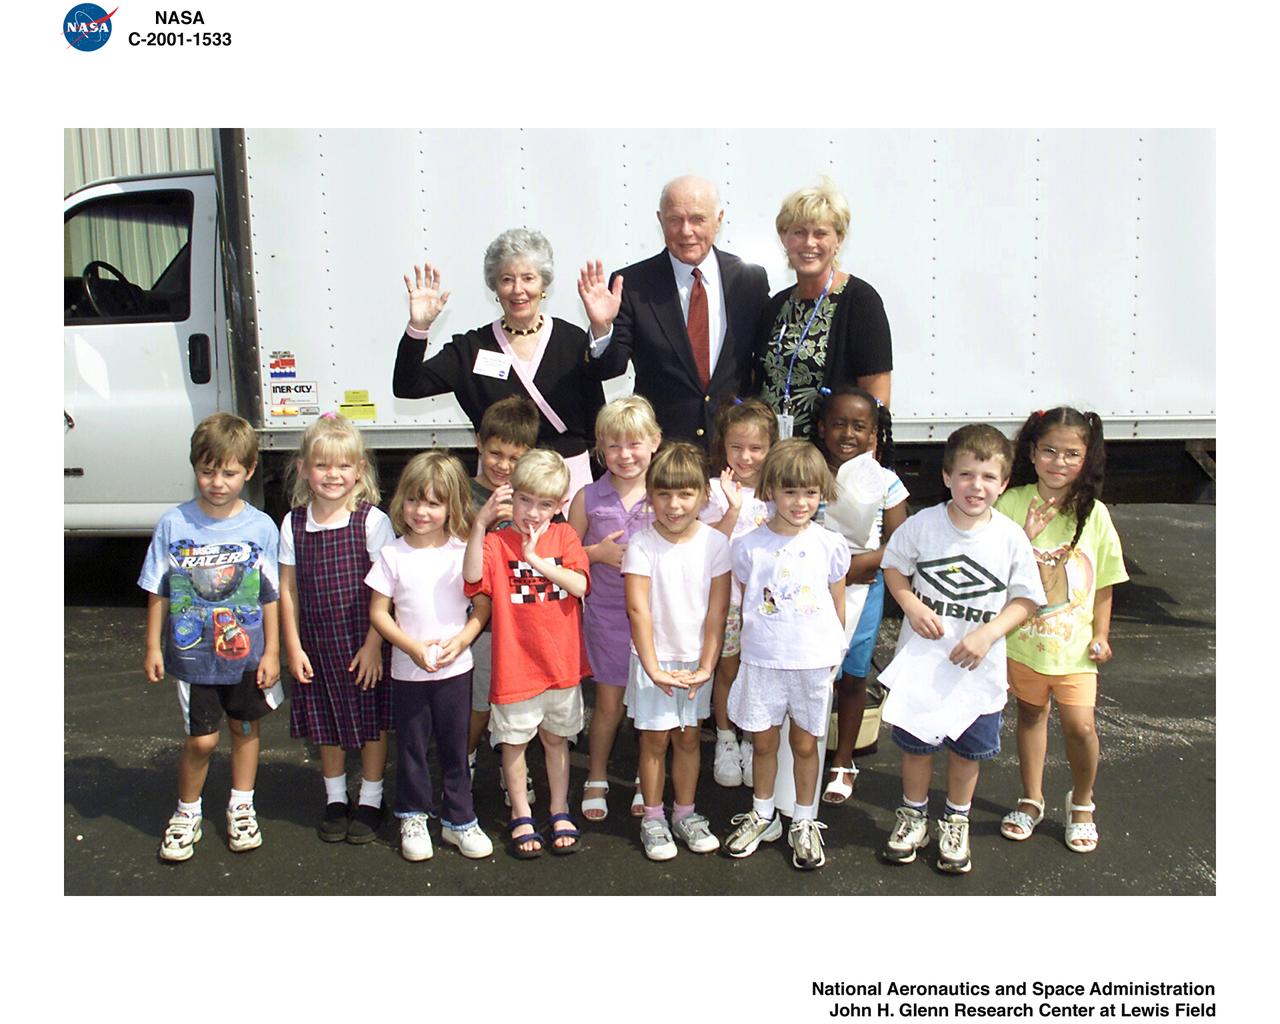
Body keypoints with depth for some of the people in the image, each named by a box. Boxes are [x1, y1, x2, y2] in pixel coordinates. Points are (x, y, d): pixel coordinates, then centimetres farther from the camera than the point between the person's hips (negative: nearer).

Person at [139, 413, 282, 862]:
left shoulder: (261, 527, -8)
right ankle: (188, 813, 26)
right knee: (201, 739, 1)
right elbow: (158, 592, 1)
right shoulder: (174, 524, -7)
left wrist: (271, 651, -2)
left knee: (245, 727, 16)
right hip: (192, 655, -1)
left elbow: (271, 596, -2)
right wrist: (153, 647, 0)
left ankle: (241, 807, 36)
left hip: (247, 654, 1)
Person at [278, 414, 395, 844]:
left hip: (364, 642, -3)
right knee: (326, 725, 16)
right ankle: (335, 799, 35)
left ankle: (370, 801, 28)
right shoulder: (293, 524, -1)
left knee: (371, 721, 9)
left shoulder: (372, 521, -12)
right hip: (317, 643, 3)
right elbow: (288, 590, 3)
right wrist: (293, 647, 0)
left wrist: (373, 645, -14)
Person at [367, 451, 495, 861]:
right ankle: (414, 817, 31)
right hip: (407, 671, 0)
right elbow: (378, 612, -2)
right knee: (411, 746, 12)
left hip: (455, 669, 0)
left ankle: (459, 819, 26)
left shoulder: (463, 552, -5)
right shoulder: (393, 555, -4)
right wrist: (413, 647, -14)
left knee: (455, 747, 10)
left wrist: (459, 642, -16)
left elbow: (482, 607, -1)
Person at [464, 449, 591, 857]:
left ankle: (559, 813, 33)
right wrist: (479, 524, -36)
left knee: (556, 739, 17)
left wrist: (537, 559, -26)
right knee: (514, 741, 11)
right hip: (514, 662, -2)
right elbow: (473, 577, -27)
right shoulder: (497, 541, -7)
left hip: (561, 661, 2)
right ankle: (521, 816, 30)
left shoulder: (564, 536, 0)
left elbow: (579, 584, -15)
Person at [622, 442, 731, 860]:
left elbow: (717, 610, -6)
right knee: (655, 739, 6)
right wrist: (653, 668, -17)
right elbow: (638, 609, -15)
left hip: (696, 660, 2)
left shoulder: (715, 543, -7)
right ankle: (653, 819, 21)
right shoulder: (641, 545, -13)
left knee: (689, 737, 12)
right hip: (655, 659, -2)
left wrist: (706, 666, -9)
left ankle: (685, 813, 28)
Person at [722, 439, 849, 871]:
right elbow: (745, 604, 5)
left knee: (805, 743, 12)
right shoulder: (749, 547, -5)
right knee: (763, 741, 13)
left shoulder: (830, 545, -4)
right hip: (762, 660, 0)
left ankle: (805, 823, 30)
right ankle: (762, 815, 34)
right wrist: (755, 642, 3)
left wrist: (833, 652, 7)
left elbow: (837, 605, 6)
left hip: (813, 662, 0)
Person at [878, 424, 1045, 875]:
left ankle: (956, 821, 40)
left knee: (968, 749, 16)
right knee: (916, 743, 14)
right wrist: (912, 605, -14)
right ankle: (913, 814, 38)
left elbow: (1026, 599, -4)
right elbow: (893, 566, 3)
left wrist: (987, 634, -18)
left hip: (979, 666, 0)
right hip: (921, 658, 0)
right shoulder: (923, 525, -12)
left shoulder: (1010, 538, -11)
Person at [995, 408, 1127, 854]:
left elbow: (1103, 580, 3)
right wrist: (1027, 537, -23)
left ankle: (1081, 802, 23)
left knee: (1079, 725, -6)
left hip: (1074, 642, 0)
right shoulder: (1012, 503, -9)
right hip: (1022, 637, 1)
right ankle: (1031, 800, 36)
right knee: (1031, 713, 17)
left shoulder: (1094, 514, -5)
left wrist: (1101, 634, 1)